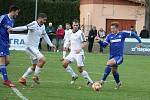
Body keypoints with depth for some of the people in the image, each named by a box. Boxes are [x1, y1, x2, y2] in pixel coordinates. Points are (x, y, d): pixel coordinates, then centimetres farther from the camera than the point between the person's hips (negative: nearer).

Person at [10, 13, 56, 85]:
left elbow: (45, 35, 24)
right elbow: (24, 28, -28)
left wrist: (51, 44, 27)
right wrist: (13, 29, -40)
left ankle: (23, 79, 22)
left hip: (35, 48, 10)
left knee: (34, 66, 15)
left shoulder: (42, 26, 10)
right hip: (30, 46, -10)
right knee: (42, 60, -21)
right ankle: (35, 76, -9)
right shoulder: (34, 24, -17)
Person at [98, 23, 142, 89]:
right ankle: (118, 82, 45)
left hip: (119, 56, -5)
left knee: (109, 63, -28)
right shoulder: (109, 36, 4)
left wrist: (139, 41, 3)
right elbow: (104, 44, -2)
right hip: (112, 56, 5)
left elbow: (133, 33, 6)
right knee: (114, 71, 16)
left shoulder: (122, 34, -4)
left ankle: (102, 80, -27)